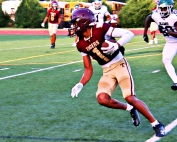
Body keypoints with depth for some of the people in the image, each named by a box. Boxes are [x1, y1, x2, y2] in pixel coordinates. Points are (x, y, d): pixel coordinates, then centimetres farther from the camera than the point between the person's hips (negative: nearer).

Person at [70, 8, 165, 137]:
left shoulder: (100, 29, -16)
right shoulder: (81, 45, 2)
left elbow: (129, 34, -19)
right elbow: (88, 69, 8)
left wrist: (117, 45, -35)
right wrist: (80, 84, -6)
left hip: (120, 65, -6)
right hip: (107, 71, 6)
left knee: (130, 98, -17)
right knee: (102, 99, -16)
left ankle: (157, 124, -3)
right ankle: (130, 109, 10)